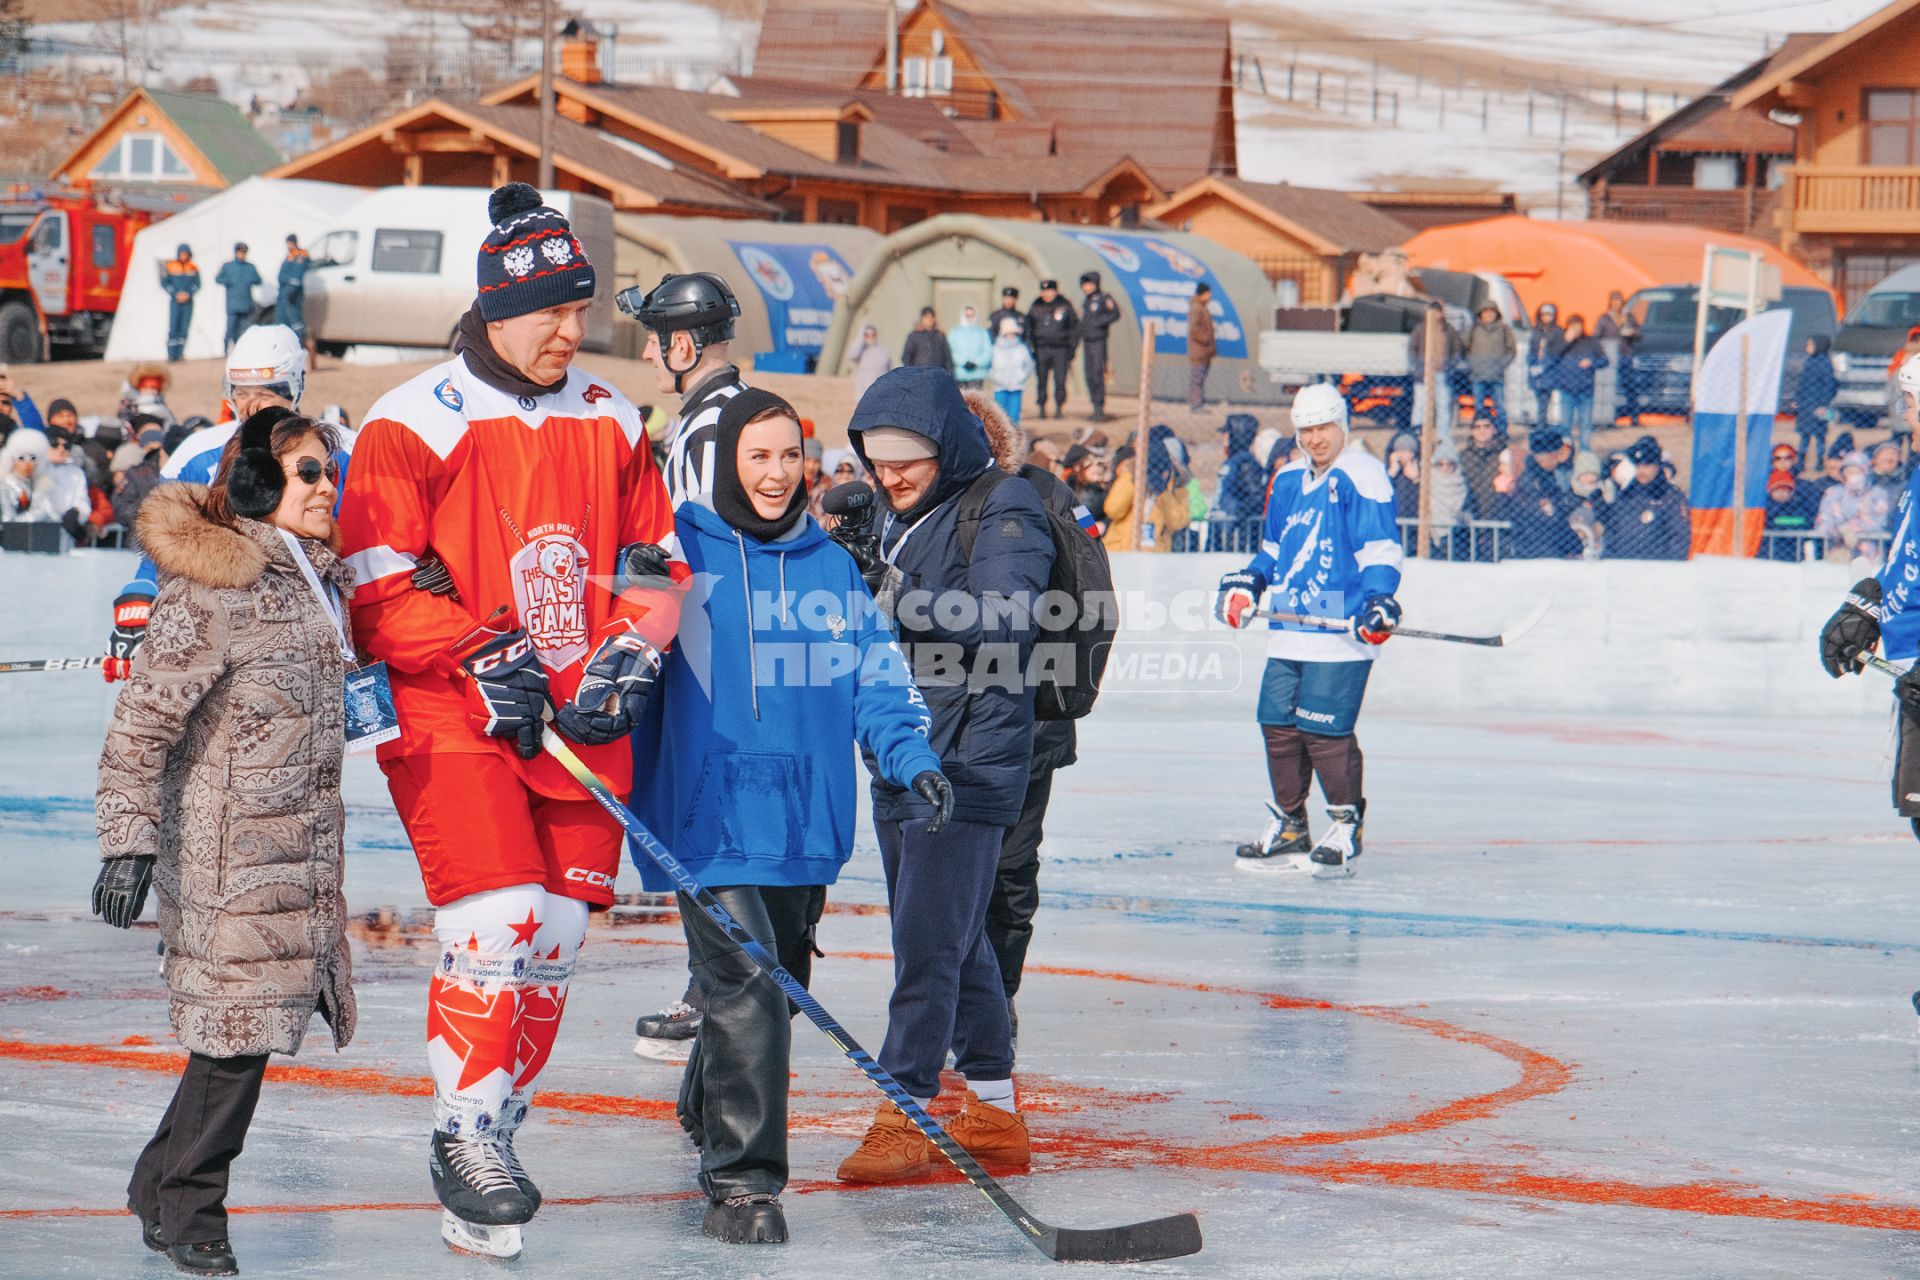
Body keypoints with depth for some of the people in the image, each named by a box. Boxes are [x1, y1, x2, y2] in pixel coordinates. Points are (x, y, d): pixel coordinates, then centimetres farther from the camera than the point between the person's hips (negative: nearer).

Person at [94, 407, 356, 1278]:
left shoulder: (322, 583, 13)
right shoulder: (212, 587, -14)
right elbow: (144, 719, -14)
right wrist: (128, 840, -18)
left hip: (301, 857, 8)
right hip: (228, 857, -8)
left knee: (248, 1026, 9)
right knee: (237, 1027, -5)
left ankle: (164, 1188, 24)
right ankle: (187, 1208, 10)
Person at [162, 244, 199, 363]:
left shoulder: (193, 268, 4)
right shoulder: (170, 266, -2)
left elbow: (197, 284, 5)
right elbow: (164, 283, -2)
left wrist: (188, 294, -12)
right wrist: (176, 294, -13)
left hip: (188, 302, 2)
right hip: (174, 301, -2)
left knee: (184, 328, 2)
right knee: (173, 328, -9)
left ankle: (180, 354, 8)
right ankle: (171, 356, -8)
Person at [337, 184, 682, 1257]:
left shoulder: (610, 420, 10)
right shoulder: (414, 423, -8)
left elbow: (653, 560, 16)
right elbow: (378, 586, -11)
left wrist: (629, 654, -2)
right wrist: (477, 661, -19)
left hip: (582, 725, 6)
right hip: (450, 724, -5)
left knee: (557, 935, 6)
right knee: (499, 921, -17)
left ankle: (496, 1132, 21)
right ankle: (466, 1137, -2)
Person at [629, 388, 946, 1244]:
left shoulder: (831, 566, 12)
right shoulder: (678, 550, -2)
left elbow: (874, 677, 10)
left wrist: (911, 758, -4)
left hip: (806, 821, 5)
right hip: (709, 818, -5)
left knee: (779, 988, 17)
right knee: (746, 989, -15)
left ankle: (707, 1119, 43)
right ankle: (742, 1183, -9)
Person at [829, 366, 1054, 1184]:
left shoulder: (1004, 511, -10)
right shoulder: (897, 518, 16)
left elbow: (1004, 623, -23)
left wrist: (897, 594, -29)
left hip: (969, 760, -9)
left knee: (930, 939, -11)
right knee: (955, 941, 13)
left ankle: (906, 1112, -7)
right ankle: (992, 1113, 20)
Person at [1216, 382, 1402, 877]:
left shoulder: (1361, 476, -7)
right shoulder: (1288, 480, 18)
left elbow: (1380, 548, -12)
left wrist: (1379, 599, -24)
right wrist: (1246, 585, 15)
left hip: (1342, 631, -8)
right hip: (1289, 630, 8)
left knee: (1323, 727, -11)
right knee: (1278, 721, 7)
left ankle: (1346, 826, 2)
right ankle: (1290, 830, 18)